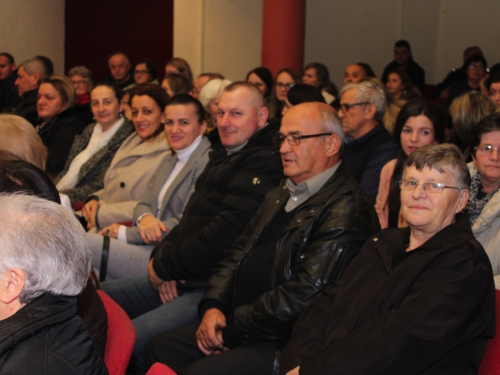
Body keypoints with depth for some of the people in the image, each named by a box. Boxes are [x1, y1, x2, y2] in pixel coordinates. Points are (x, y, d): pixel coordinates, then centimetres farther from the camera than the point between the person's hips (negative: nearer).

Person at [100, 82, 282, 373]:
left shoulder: (263, 164, -14)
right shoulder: (223, 158, 20)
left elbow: (225, 235, -22)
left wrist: (164, 265, -11)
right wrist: (163, 257, 0)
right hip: (182, 279, 10)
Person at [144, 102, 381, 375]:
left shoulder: (346, 210, -17)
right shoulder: (281, 195, 16)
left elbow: (304, 294, -23)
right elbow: (238, 253, 17)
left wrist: (233, 329, -15)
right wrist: (213, 306, -1)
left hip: (287, 345, -9)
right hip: (238, 327, 9)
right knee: (159, 349, 4)